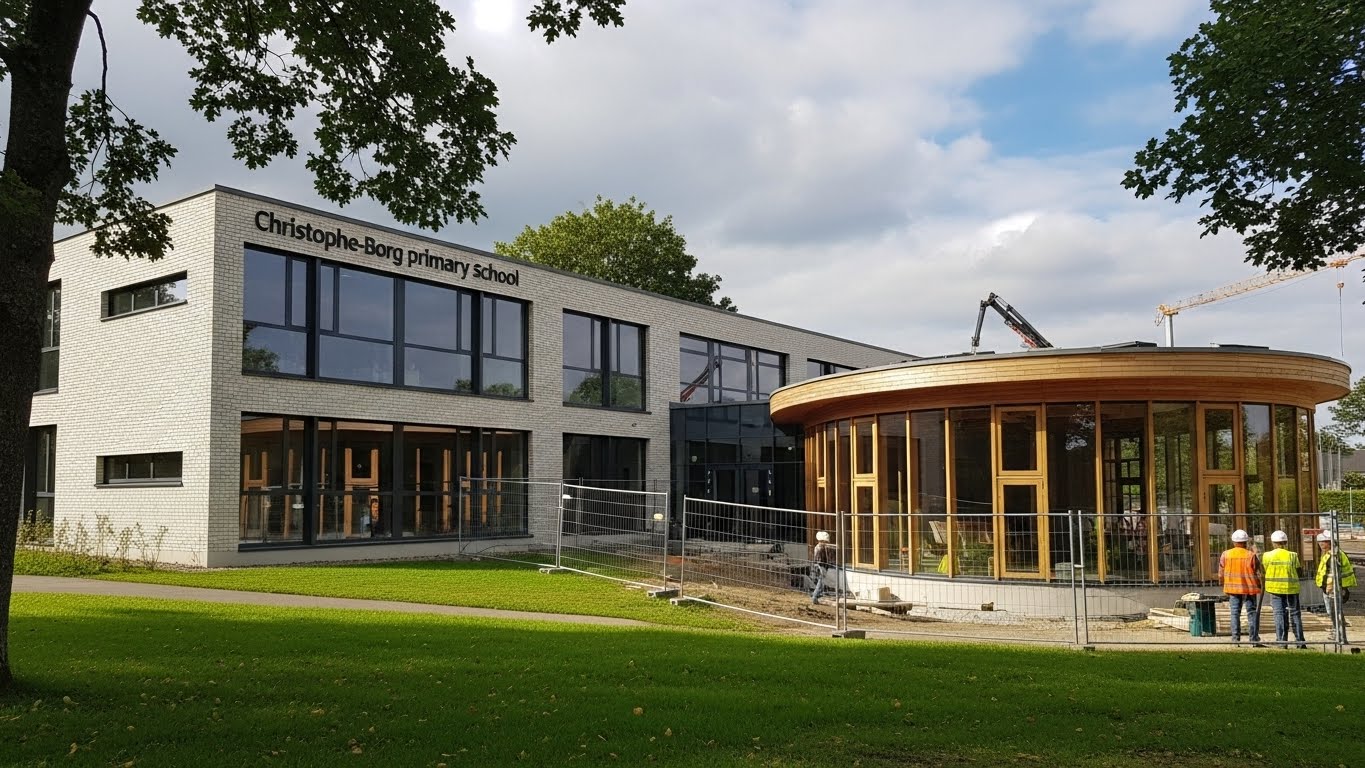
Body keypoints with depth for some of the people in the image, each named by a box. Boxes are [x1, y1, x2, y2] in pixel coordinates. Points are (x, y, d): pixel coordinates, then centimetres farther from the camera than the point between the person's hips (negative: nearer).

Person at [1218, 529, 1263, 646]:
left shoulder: (1225, 555, 0)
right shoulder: (1251, 555, -8)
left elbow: (1221, 574, 4)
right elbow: (1258, 574, -5)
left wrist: (1226, 587, 18)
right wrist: (1259, 586, 12)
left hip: (1232, 588, 2)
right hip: (1249, 588, -2)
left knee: (1235, 613, 7)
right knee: (1252, 613, 4)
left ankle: (1235, 638, 5)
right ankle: (1254, 639, 3)